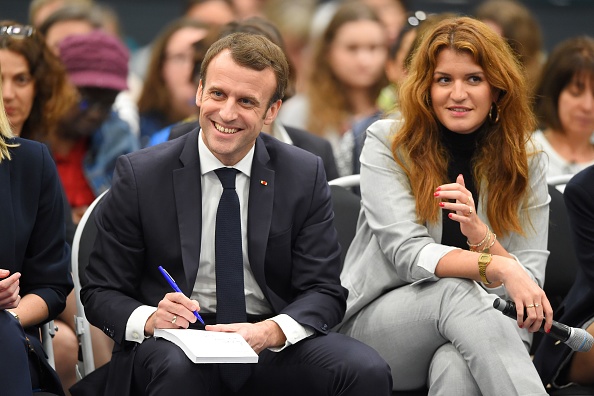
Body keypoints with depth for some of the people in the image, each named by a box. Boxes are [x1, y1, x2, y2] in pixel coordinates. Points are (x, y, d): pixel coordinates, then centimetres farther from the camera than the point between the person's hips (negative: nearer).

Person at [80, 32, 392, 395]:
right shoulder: (140, 176, -2)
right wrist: (150, 319, -23)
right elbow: (101, 293, 1)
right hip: (177, 341, -2)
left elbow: (325, 293, 1)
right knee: (176, 366, -38)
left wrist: (269, 332, -22)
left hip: (273, 346, 2)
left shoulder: (306, 176, 3)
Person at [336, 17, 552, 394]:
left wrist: (481, 236, -21)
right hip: (375, 319, -1)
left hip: (482, 331, 1)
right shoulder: (387, 143, 0)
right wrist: (499, 266, -29)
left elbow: (529, 285, 1)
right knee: (456, 292, -37)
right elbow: (406, 251, -13)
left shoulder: (527, 164, 7)